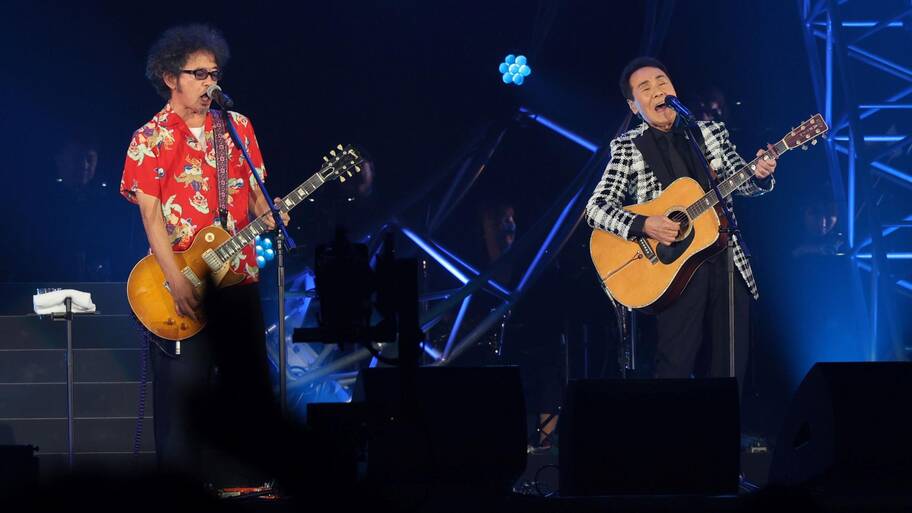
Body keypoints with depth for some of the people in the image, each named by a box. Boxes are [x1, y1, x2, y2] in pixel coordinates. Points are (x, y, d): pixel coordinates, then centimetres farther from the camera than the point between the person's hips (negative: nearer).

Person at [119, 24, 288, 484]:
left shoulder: (238, 127, 10)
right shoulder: (150, 139, -3)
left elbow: (255, 191, 13)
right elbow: (151, 213, -8)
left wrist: (270, 216, -11)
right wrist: (176, 281, -17)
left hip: (238, 278, 4)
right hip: (183, 281, -4)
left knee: (249, 385, 7)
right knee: (184, 388, -5)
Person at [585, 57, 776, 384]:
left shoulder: (712, 132, 13)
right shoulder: (628, 148, 3)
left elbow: (743, 184, 11)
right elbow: (596, 209, -3)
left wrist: (760, 175, -12)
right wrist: (644, 226, -18)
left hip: (726, 261, 3)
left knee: (730, 364, 1)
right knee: (676, 364, -13)